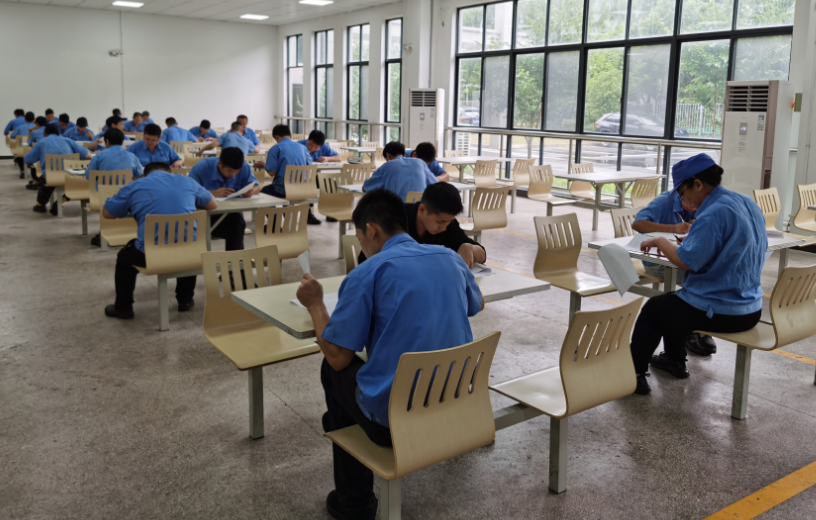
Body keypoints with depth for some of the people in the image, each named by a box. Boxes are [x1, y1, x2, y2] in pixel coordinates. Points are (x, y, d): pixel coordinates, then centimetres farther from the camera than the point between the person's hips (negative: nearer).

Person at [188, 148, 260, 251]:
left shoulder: (244, 167, -5)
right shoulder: (202, 167, -15)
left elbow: (257, 187, 2)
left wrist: (252, 191, -23)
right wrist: (214, 193, -32)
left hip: (229, 215, 2)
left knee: (237, 220, -33)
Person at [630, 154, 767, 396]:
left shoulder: (714, 214, -24)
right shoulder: (749, 205, 6)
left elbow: (687, 261, -24)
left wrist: (661, 242, -7)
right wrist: (690, 239, 11)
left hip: (721, 313, -9)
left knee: (653, 308, 10)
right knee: (673, 301, 29)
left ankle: (634, 373, 19)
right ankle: (674, 360, 42)